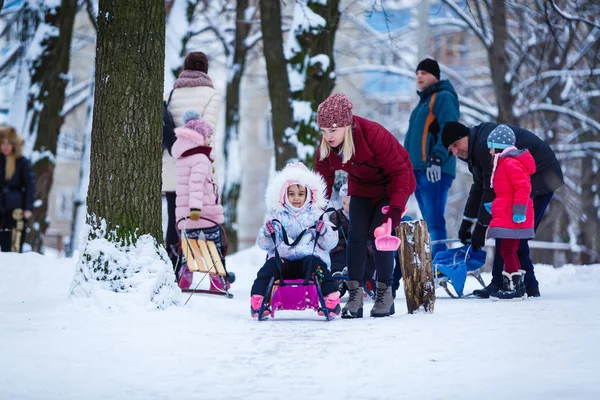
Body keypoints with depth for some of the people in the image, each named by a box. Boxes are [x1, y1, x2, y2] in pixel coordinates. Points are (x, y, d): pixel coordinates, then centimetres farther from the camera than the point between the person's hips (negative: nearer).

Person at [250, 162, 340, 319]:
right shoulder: (277, 215, 14)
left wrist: (324, 232, -13)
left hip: (310, 256, -1)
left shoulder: (317, 215, 13)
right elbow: (264, 244, 9)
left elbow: (330, 244, 8)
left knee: (316, 265, -33)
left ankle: (332, 300, -30)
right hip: (282, 258, 1)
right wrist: (267, 233, -12)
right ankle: (257, 300, -25)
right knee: (270, 266, -29)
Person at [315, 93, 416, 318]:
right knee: (356, 235, -10)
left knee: (378, 234, -16)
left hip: (391, 186, -5)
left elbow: (400, 172, -29)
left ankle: (385, 295, -3)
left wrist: (396, 208, -36)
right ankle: (354, 296, -8)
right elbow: (323, 180, -4)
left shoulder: (375, 135, -35)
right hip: (362, 187, 5)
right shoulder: (325, 147, -17)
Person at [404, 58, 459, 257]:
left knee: (434, 221, -15)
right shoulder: (424, 100, 25)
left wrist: (437, 159, -26)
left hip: (434, 170, -10)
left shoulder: (443, 97, -4)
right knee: (429, 221, 9)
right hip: (418, 169, 10)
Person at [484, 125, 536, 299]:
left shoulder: (511, 163, -16)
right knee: (510, 251, 15)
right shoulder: (505, 163, 19)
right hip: (507, 218, 11)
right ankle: (518, 286, 21)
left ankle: (513, 288, -6)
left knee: (507, 250, -8)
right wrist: (494, 206, 27)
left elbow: (522, 187, -24)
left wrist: (519, 210, -26)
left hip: (511, 219, -11)